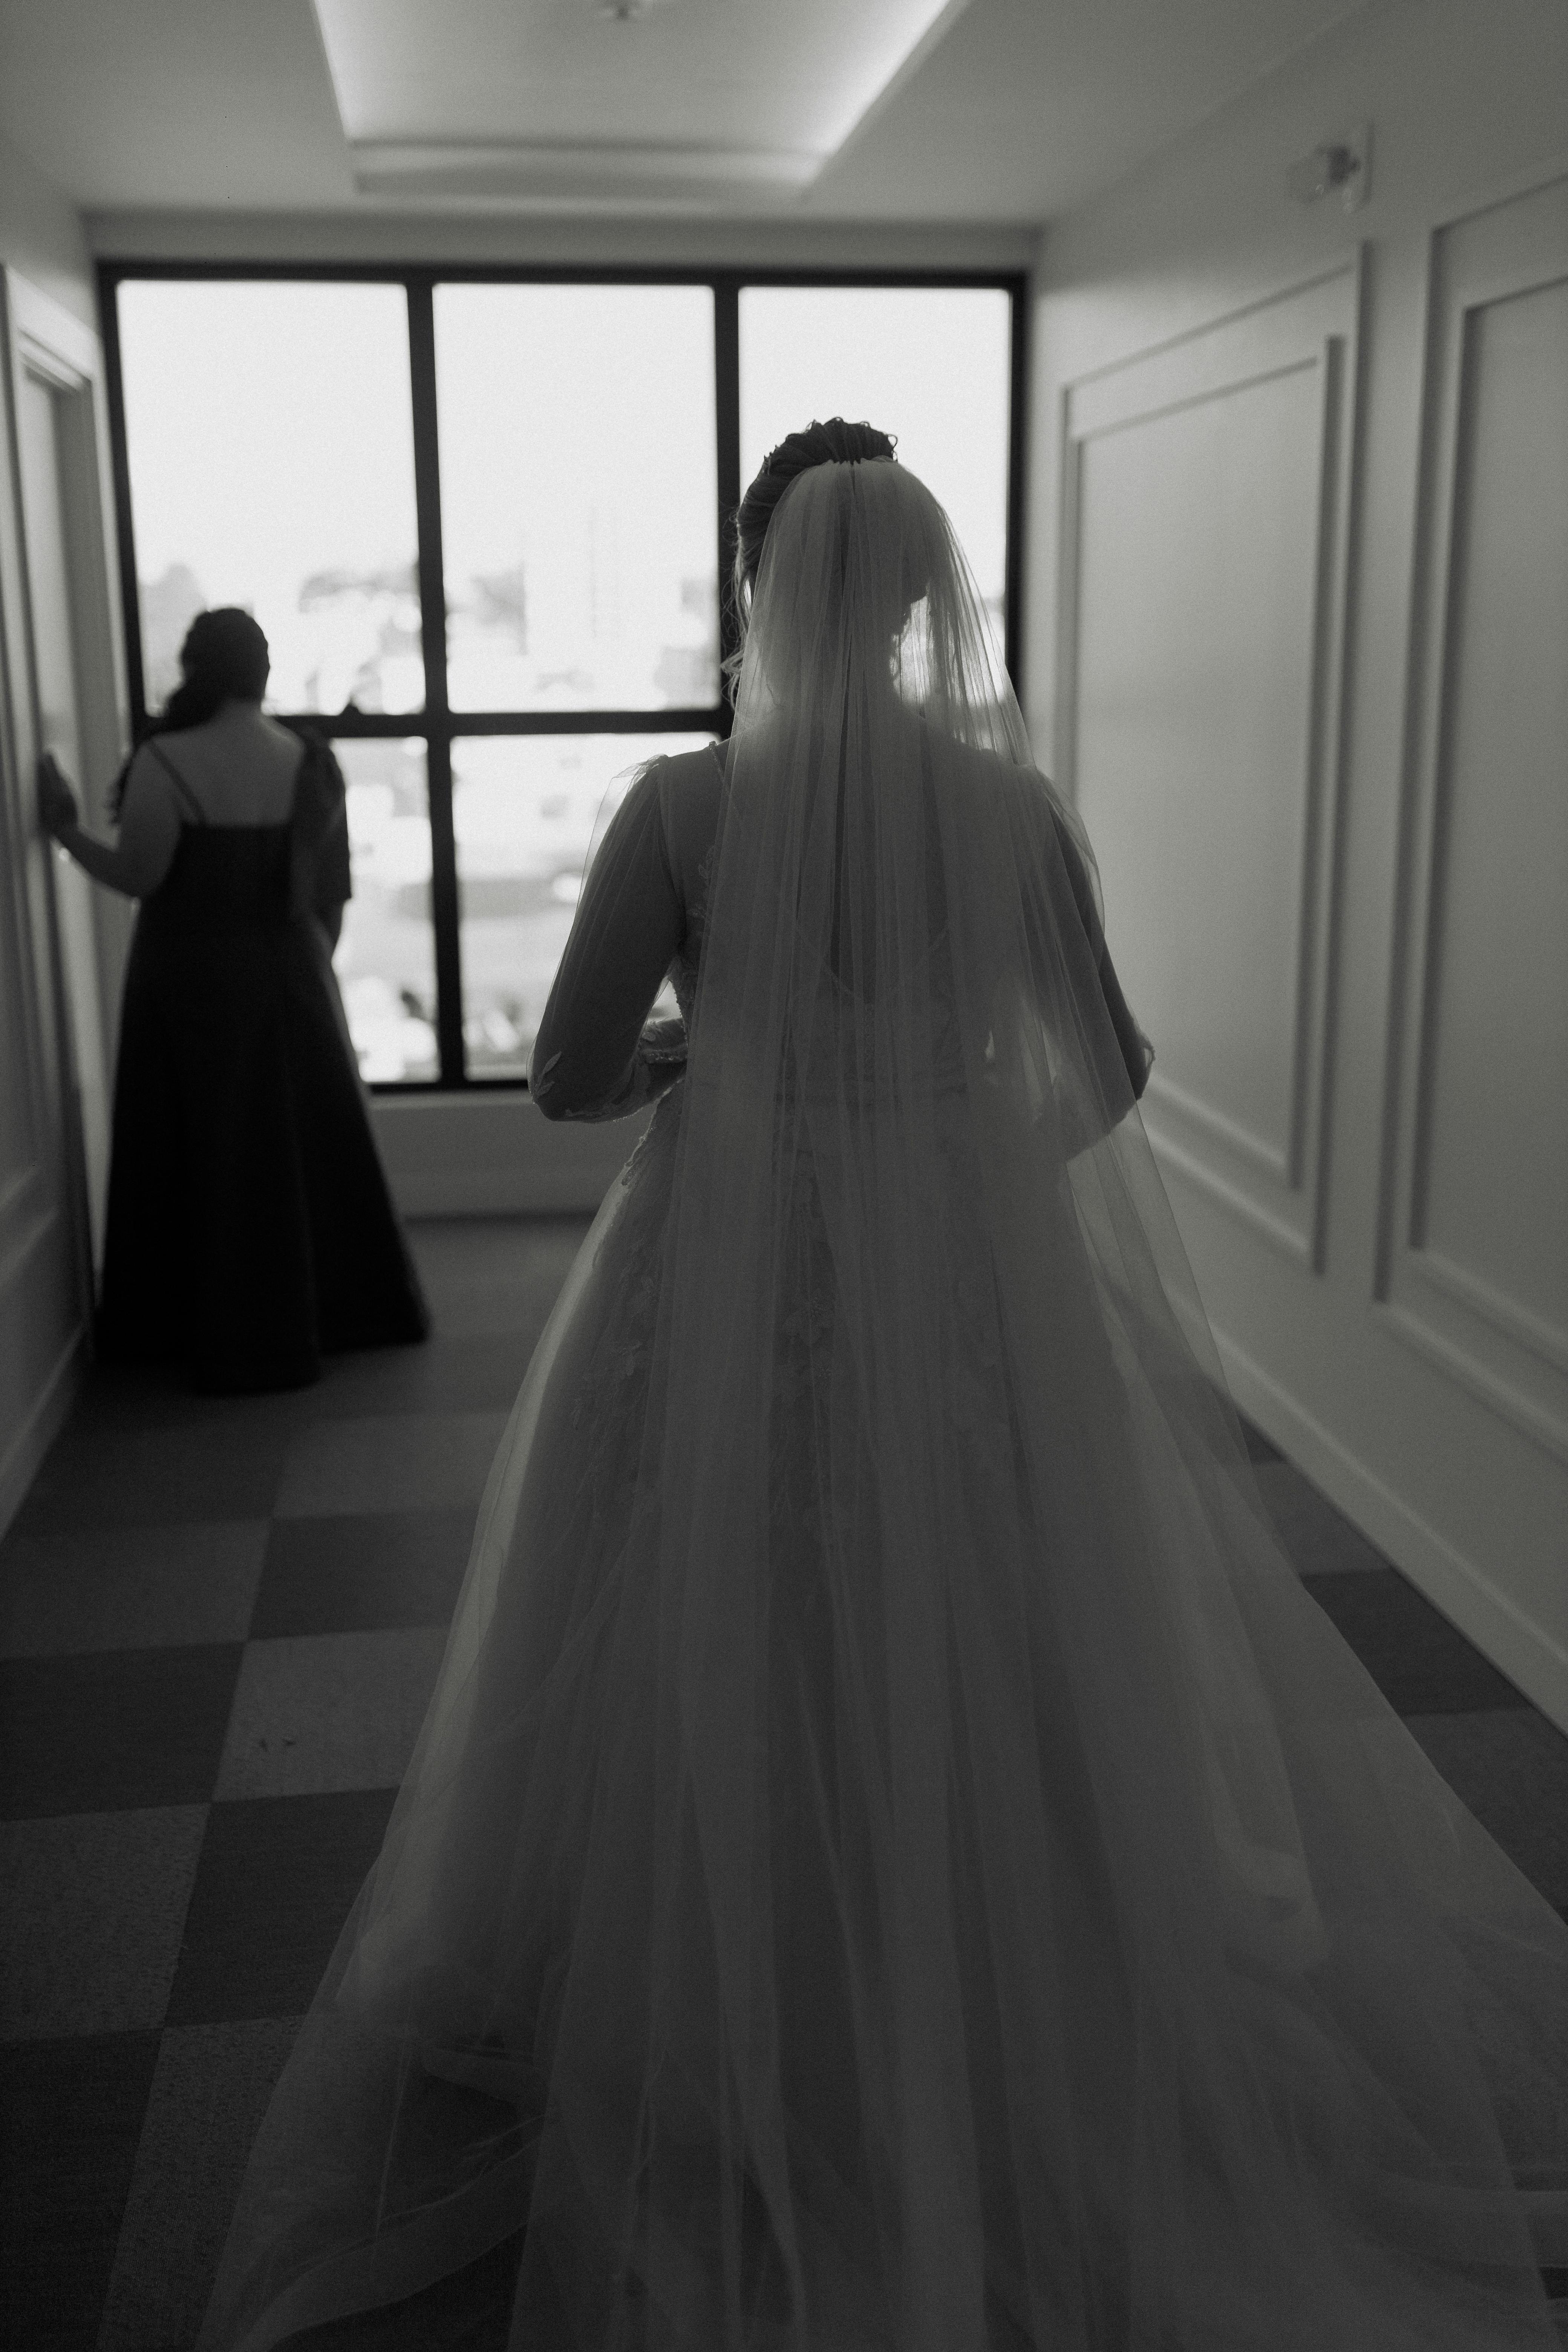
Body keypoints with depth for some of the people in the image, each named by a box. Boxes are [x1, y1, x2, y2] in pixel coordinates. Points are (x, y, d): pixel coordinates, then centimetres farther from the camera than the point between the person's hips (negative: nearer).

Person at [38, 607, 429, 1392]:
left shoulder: (165, 764, -15)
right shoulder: (313, 764, 0)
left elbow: (137, 876, -17)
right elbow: (332, 891, 4)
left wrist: (64, 828, -3)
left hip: (194, 982, -4)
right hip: (290, 974, 4)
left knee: (214, 1149, 6)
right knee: (311, 1136, 16)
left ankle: (239, 1338, 13)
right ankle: (346, 1306, 27)